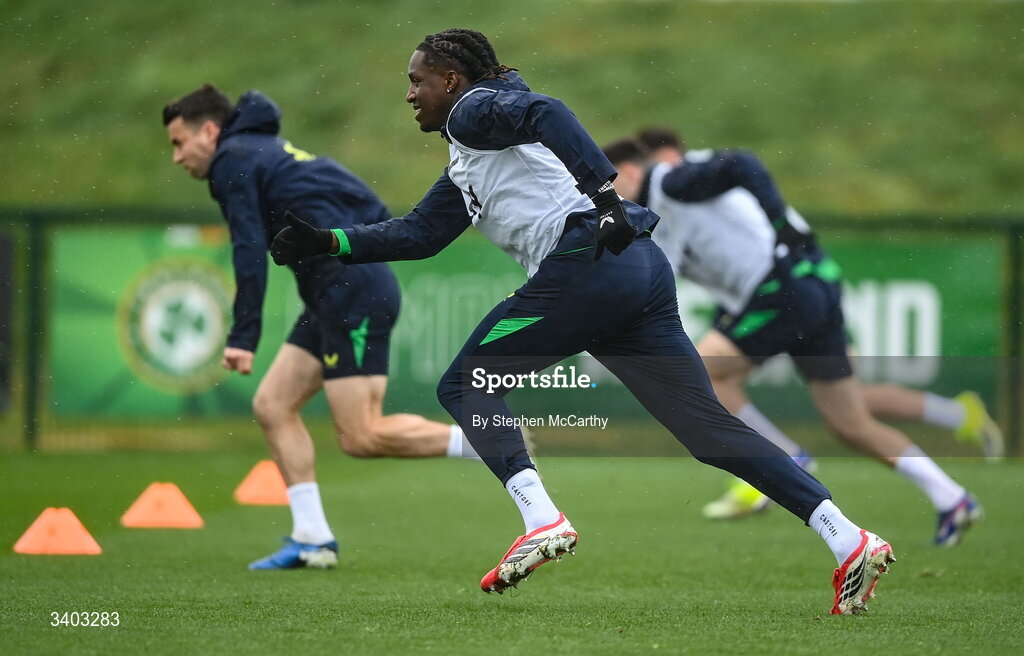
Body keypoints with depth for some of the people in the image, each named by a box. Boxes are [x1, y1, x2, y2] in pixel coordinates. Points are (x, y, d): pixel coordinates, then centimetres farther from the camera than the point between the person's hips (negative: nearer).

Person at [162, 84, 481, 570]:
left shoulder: (232, 161, -2)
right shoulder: (267, 150, 25)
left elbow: (250, 249, -15)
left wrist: (242, 338, -18)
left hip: (351, 289, -10)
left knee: (360, 437, -11)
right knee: (272, 405, 8)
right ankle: (311, 539, 6)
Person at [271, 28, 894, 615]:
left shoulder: (472, 109, 7)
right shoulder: (465, 168, 34)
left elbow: (544, 113, -13)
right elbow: (419, 234, 39)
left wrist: (605, 192, -24)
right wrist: (329, 242, 34)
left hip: (587, 260, -9)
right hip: (642, 266, 9)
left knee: (464, 386, 3)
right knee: (710, 426, 4)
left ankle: (542, 521, -14)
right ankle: (849, 541, -6)